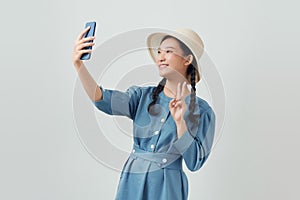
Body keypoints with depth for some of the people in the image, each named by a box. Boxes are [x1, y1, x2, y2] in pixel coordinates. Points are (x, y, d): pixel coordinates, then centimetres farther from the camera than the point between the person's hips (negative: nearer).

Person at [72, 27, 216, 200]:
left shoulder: (203, 111, -6)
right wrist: (78, 64, -26)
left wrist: (180, 121, -20)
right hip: (131, 183, 3)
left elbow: (194, 163, -10)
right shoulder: (143, 96, 1)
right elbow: (103, 100, -15)